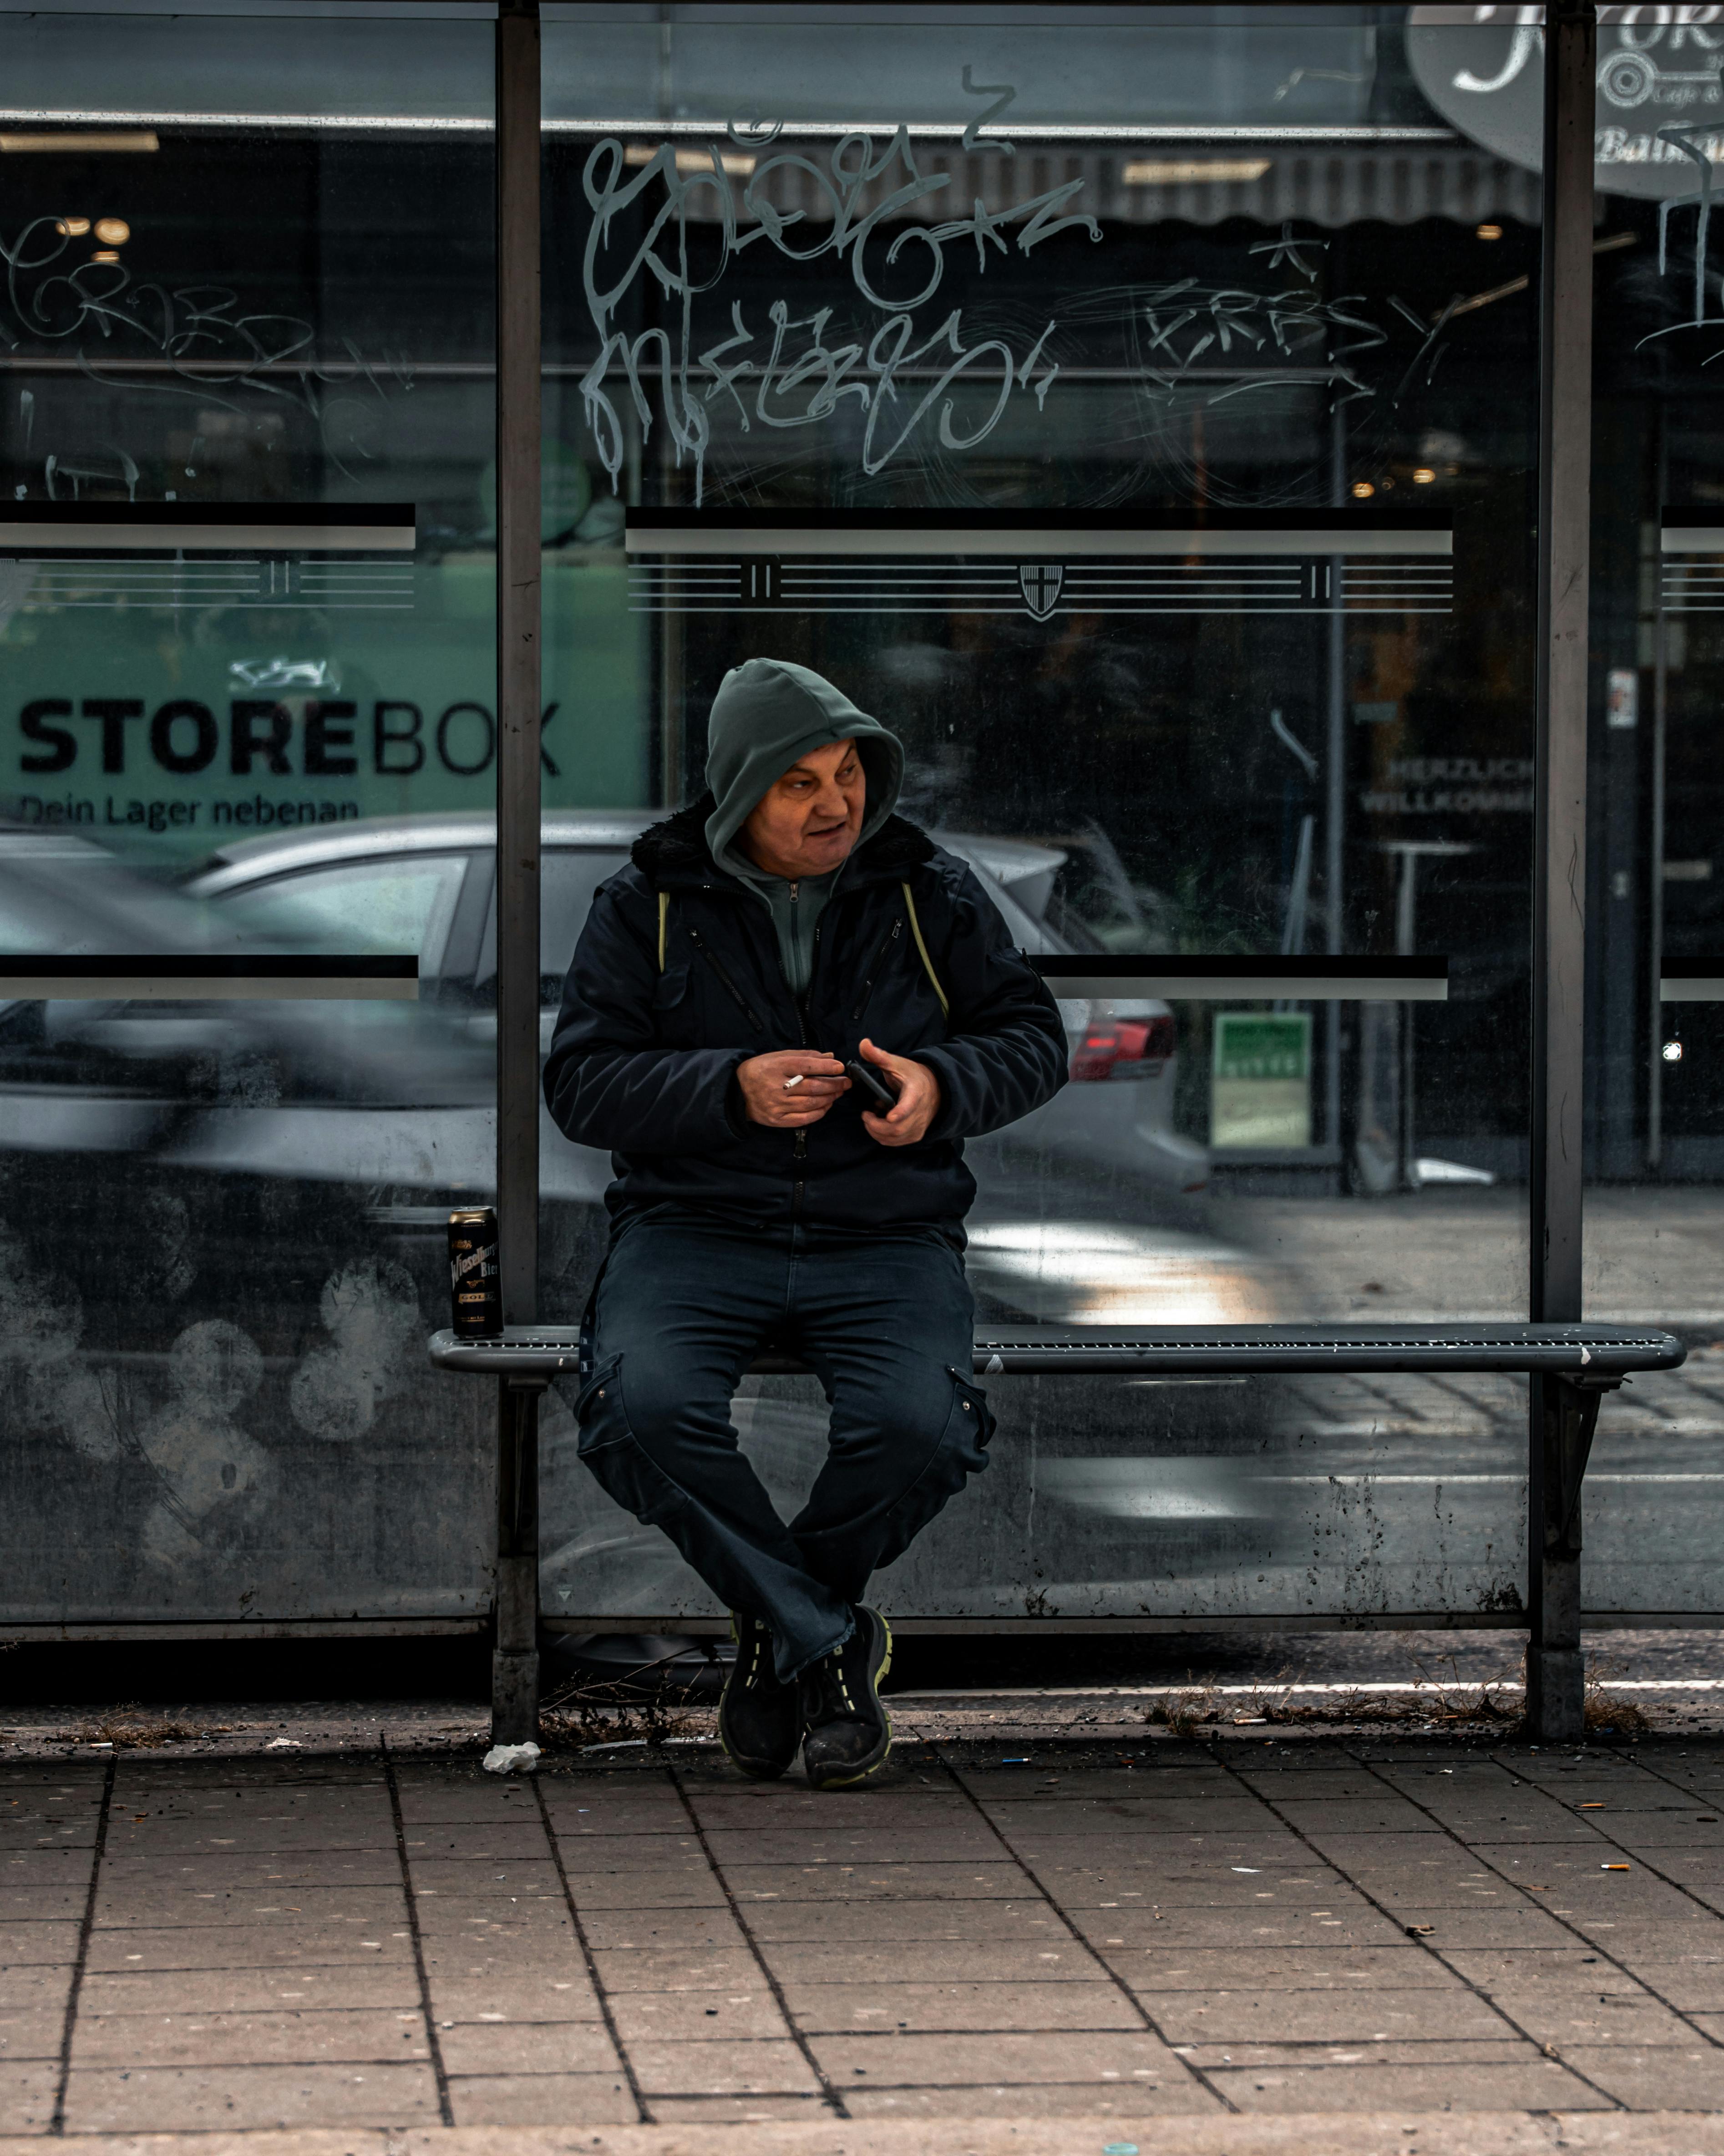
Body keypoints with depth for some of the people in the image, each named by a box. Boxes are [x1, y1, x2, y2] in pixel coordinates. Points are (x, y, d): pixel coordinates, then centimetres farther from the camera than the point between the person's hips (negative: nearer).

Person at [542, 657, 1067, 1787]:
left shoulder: (934, 893, 8)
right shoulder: (646, 906, 4)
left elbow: (1035, 1038, 11)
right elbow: (581, 1081, -1)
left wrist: (941, 1086, -12)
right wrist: (731, 1090, -17)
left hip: (886, 1237, 0)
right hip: (696, 1229, 0)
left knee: (918, 1428, -29)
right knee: (645, 1410, -31)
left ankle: (775, 1622, 2)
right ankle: (832, 1644, -12)